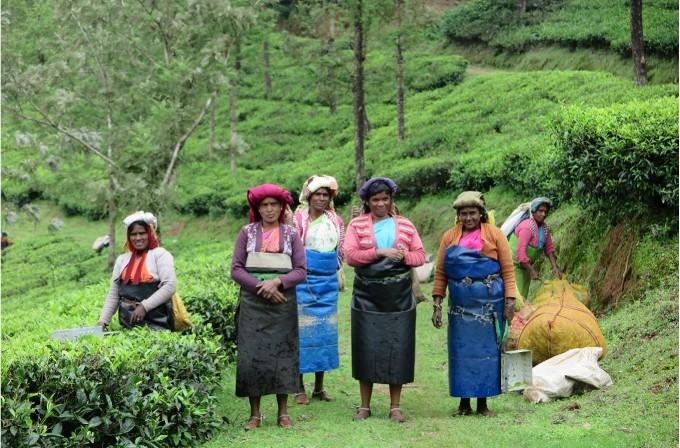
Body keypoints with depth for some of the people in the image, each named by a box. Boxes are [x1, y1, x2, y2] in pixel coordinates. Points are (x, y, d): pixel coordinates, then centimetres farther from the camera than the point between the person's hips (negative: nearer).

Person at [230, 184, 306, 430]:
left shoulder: (291, 234, 5)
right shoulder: (247, 232, 4)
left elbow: (300, 271, -1)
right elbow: (236, 269, -1)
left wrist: (277, 282, -16)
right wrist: (261, 287, -13)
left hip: (283, 304, 0)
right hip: (252, 304, 0)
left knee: (282, 353, 3)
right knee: (252, 354, -2)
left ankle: (283, 412, 12)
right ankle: (255, 414, 6)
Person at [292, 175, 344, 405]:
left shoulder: (336, 221, 10)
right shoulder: (298, 219, -4)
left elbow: (343, 250, 15)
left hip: (328, 283, 5)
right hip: (304, 281, -5)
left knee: (325, 332, 8)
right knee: (303, 332, -2)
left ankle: (319, 387, 18)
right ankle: (299, 388, 7)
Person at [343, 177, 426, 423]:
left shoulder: (405, 225, 10)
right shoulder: (356, 225, 4)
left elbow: (420, 255, 6)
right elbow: (350, 256, -8)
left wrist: (404, 256, -14)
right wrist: (380, 252, -17)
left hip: (399, 295, 1)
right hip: (367, 295, -1)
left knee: (397, 348, 2)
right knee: (367, 348, 2)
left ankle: (395, 406, 12)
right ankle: (365, 405, 13)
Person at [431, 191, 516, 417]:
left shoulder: (494, 234, 1)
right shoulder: (449, 237, 6)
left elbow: (508, 270, 1)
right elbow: (440, 273, 7)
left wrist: (510, 300, -6)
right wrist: (437, 304, 1)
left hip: (489, 303, -1)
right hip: (460, 303, 2)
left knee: (487, 350, 4)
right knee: (461, 351, 4)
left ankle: (483, 403, 15)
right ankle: (464, 402, 15)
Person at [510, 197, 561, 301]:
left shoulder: (545, 228, 2)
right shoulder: (527, 227, -24)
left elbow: (549, 249, 11)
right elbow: (520, 253, -27)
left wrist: (555, 266, 0)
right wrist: (532, 270, -22)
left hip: (525, 265, 9)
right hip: (514, 264, -9)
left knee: (524, 295, 12)